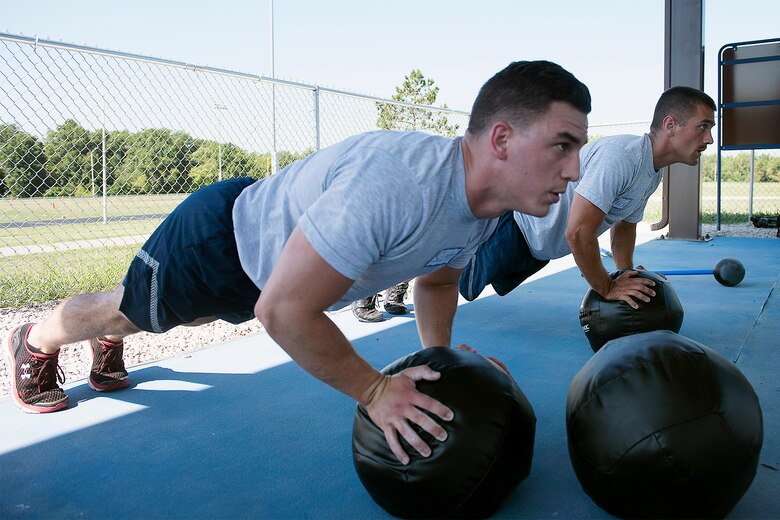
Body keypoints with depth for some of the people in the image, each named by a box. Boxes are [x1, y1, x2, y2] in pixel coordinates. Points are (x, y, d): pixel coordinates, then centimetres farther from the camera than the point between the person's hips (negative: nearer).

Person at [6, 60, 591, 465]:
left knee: (161, 315, 35)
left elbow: (437, 278, 5)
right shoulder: (395, 185, -46)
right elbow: (284, 309, -42)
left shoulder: (487, 207, -16)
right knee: (127, 310, 23)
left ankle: (110, 342, 67)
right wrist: (374, 390, -33)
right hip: (219, 238, -7)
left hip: (260, 267, 7)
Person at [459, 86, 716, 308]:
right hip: (512, 225, -10)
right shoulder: (620, 157, -33)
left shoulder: (653, 173, -1)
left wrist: (626, 273, 5)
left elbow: (625, 223, 16)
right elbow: (577, 232, -37)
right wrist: (608, 288, -26)